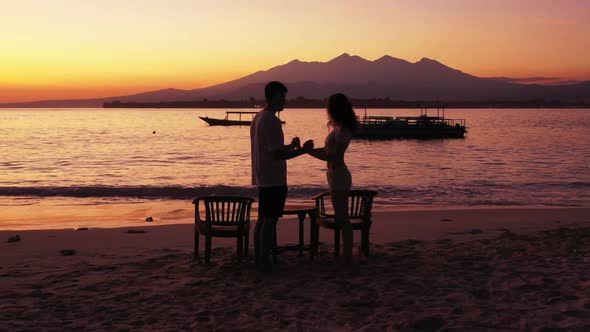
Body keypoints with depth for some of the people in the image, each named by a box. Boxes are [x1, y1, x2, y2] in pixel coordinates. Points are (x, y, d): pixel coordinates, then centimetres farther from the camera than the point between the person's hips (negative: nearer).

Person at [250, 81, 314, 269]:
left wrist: (290, 146, 18)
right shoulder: (272, 121, -18)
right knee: (270, 220, -4)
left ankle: (258, 258, 20)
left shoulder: (258, 118, 13)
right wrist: (303, 150, -15)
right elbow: (277, 154, -23)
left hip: (262, 178, 10)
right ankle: (265, 261, 1)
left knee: (262, 219, 14)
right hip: (274, 179, -10)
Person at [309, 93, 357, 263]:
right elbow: (329, 151, 16)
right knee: (341, 218, 15)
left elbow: (331, 156, -21)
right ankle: (347, 255, 22)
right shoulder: (340, 129, 12)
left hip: (338, 176, -10)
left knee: (342, 218, -3)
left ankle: (347, 256, 3)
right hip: (337, 175, 10)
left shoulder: (341, 131, -18)